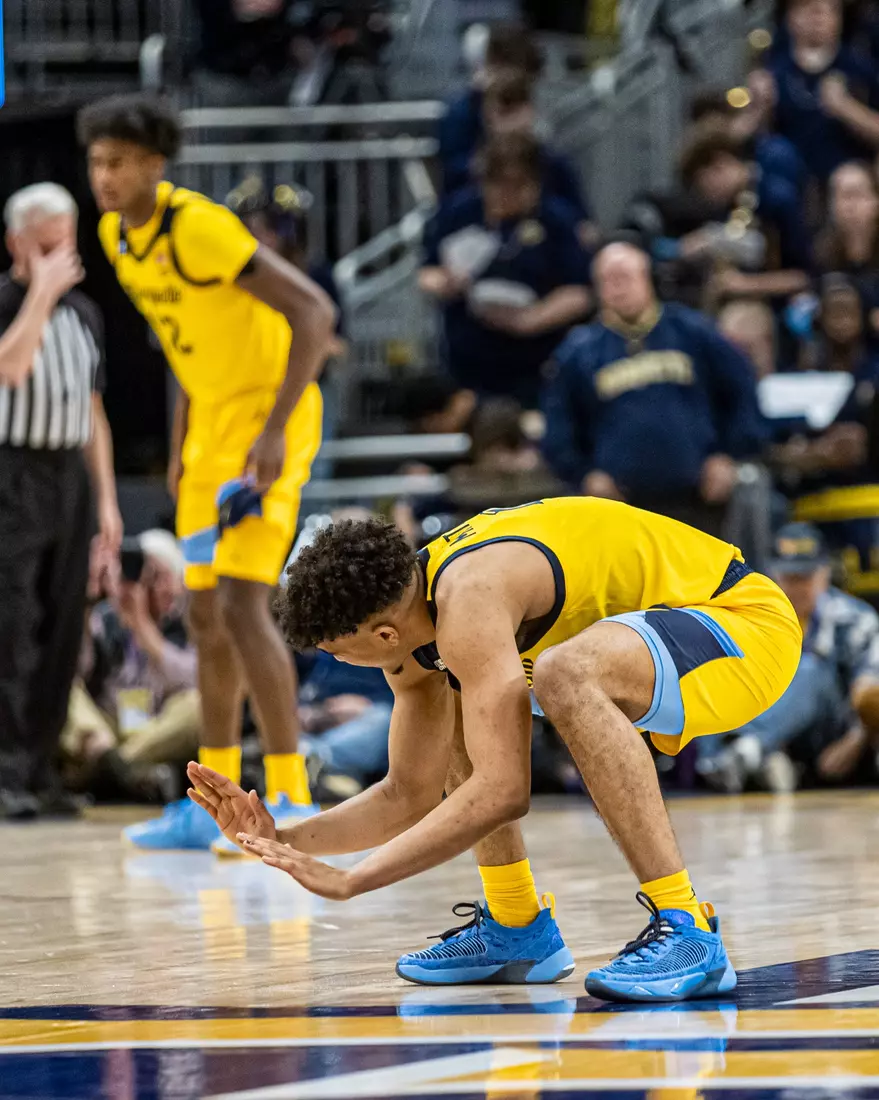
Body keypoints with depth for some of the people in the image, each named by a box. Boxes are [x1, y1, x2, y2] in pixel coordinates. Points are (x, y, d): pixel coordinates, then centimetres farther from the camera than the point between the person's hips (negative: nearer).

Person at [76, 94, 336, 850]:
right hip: (212, 423, 9)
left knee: (243, 605, -18)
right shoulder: (117, 236, 5)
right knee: (206, 613, 12)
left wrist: (274, 429, -30)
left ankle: (291, 801, -14)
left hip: (268, 424, -9)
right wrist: (181, 443, 18)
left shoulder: (197, 228, -22)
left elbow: (314, 312, -25)